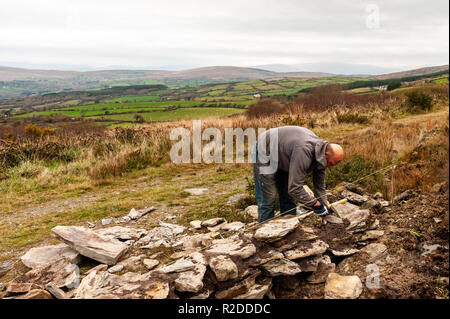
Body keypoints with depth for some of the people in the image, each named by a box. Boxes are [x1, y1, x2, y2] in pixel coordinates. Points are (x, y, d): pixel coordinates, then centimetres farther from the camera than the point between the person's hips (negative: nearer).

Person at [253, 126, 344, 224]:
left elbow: (319, 186, 2)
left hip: (282, 159, 9)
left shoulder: (320, 156, -10)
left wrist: (324, 207, 0)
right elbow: (294, 188, -38)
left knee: (288, 197, 9)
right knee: (268, 200, -8)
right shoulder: (304, 152, -39)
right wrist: (314, 203, -28)